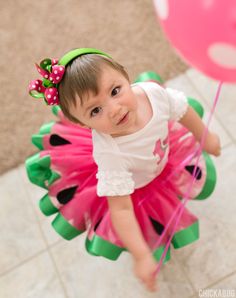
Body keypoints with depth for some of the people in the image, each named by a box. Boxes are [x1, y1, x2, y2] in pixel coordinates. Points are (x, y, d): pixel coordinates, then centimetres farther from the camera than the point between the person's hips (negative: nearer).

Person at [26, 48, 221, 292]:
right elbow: (121, 209, -39)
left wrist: (205, 136, 4)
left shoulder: (152, 92, -36)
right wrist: (141, 257, -38)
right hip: (132, 187, -4)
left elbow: (182, 109, -13)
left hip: (167, 154, 4)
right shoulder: (110, 154, -48)